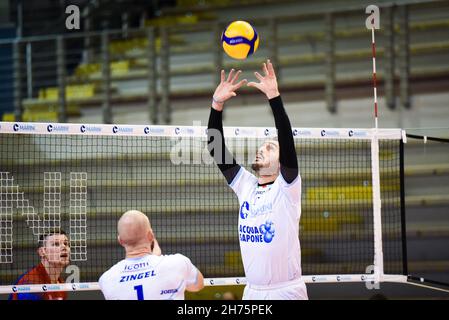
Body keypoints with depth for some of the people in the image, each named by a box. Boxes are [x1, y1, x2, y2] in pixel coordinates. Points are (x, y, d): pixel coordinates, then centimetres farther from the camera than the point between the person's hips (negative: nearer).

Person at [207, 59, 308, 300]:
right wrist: (217, 104, -6)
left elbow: (286, 138, -18)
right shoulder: (245, 185, 9)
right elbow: (216, 148, 4)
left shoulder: (287, 187, -4)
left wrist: (274, 96, -25)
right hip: (252, 291, 5)